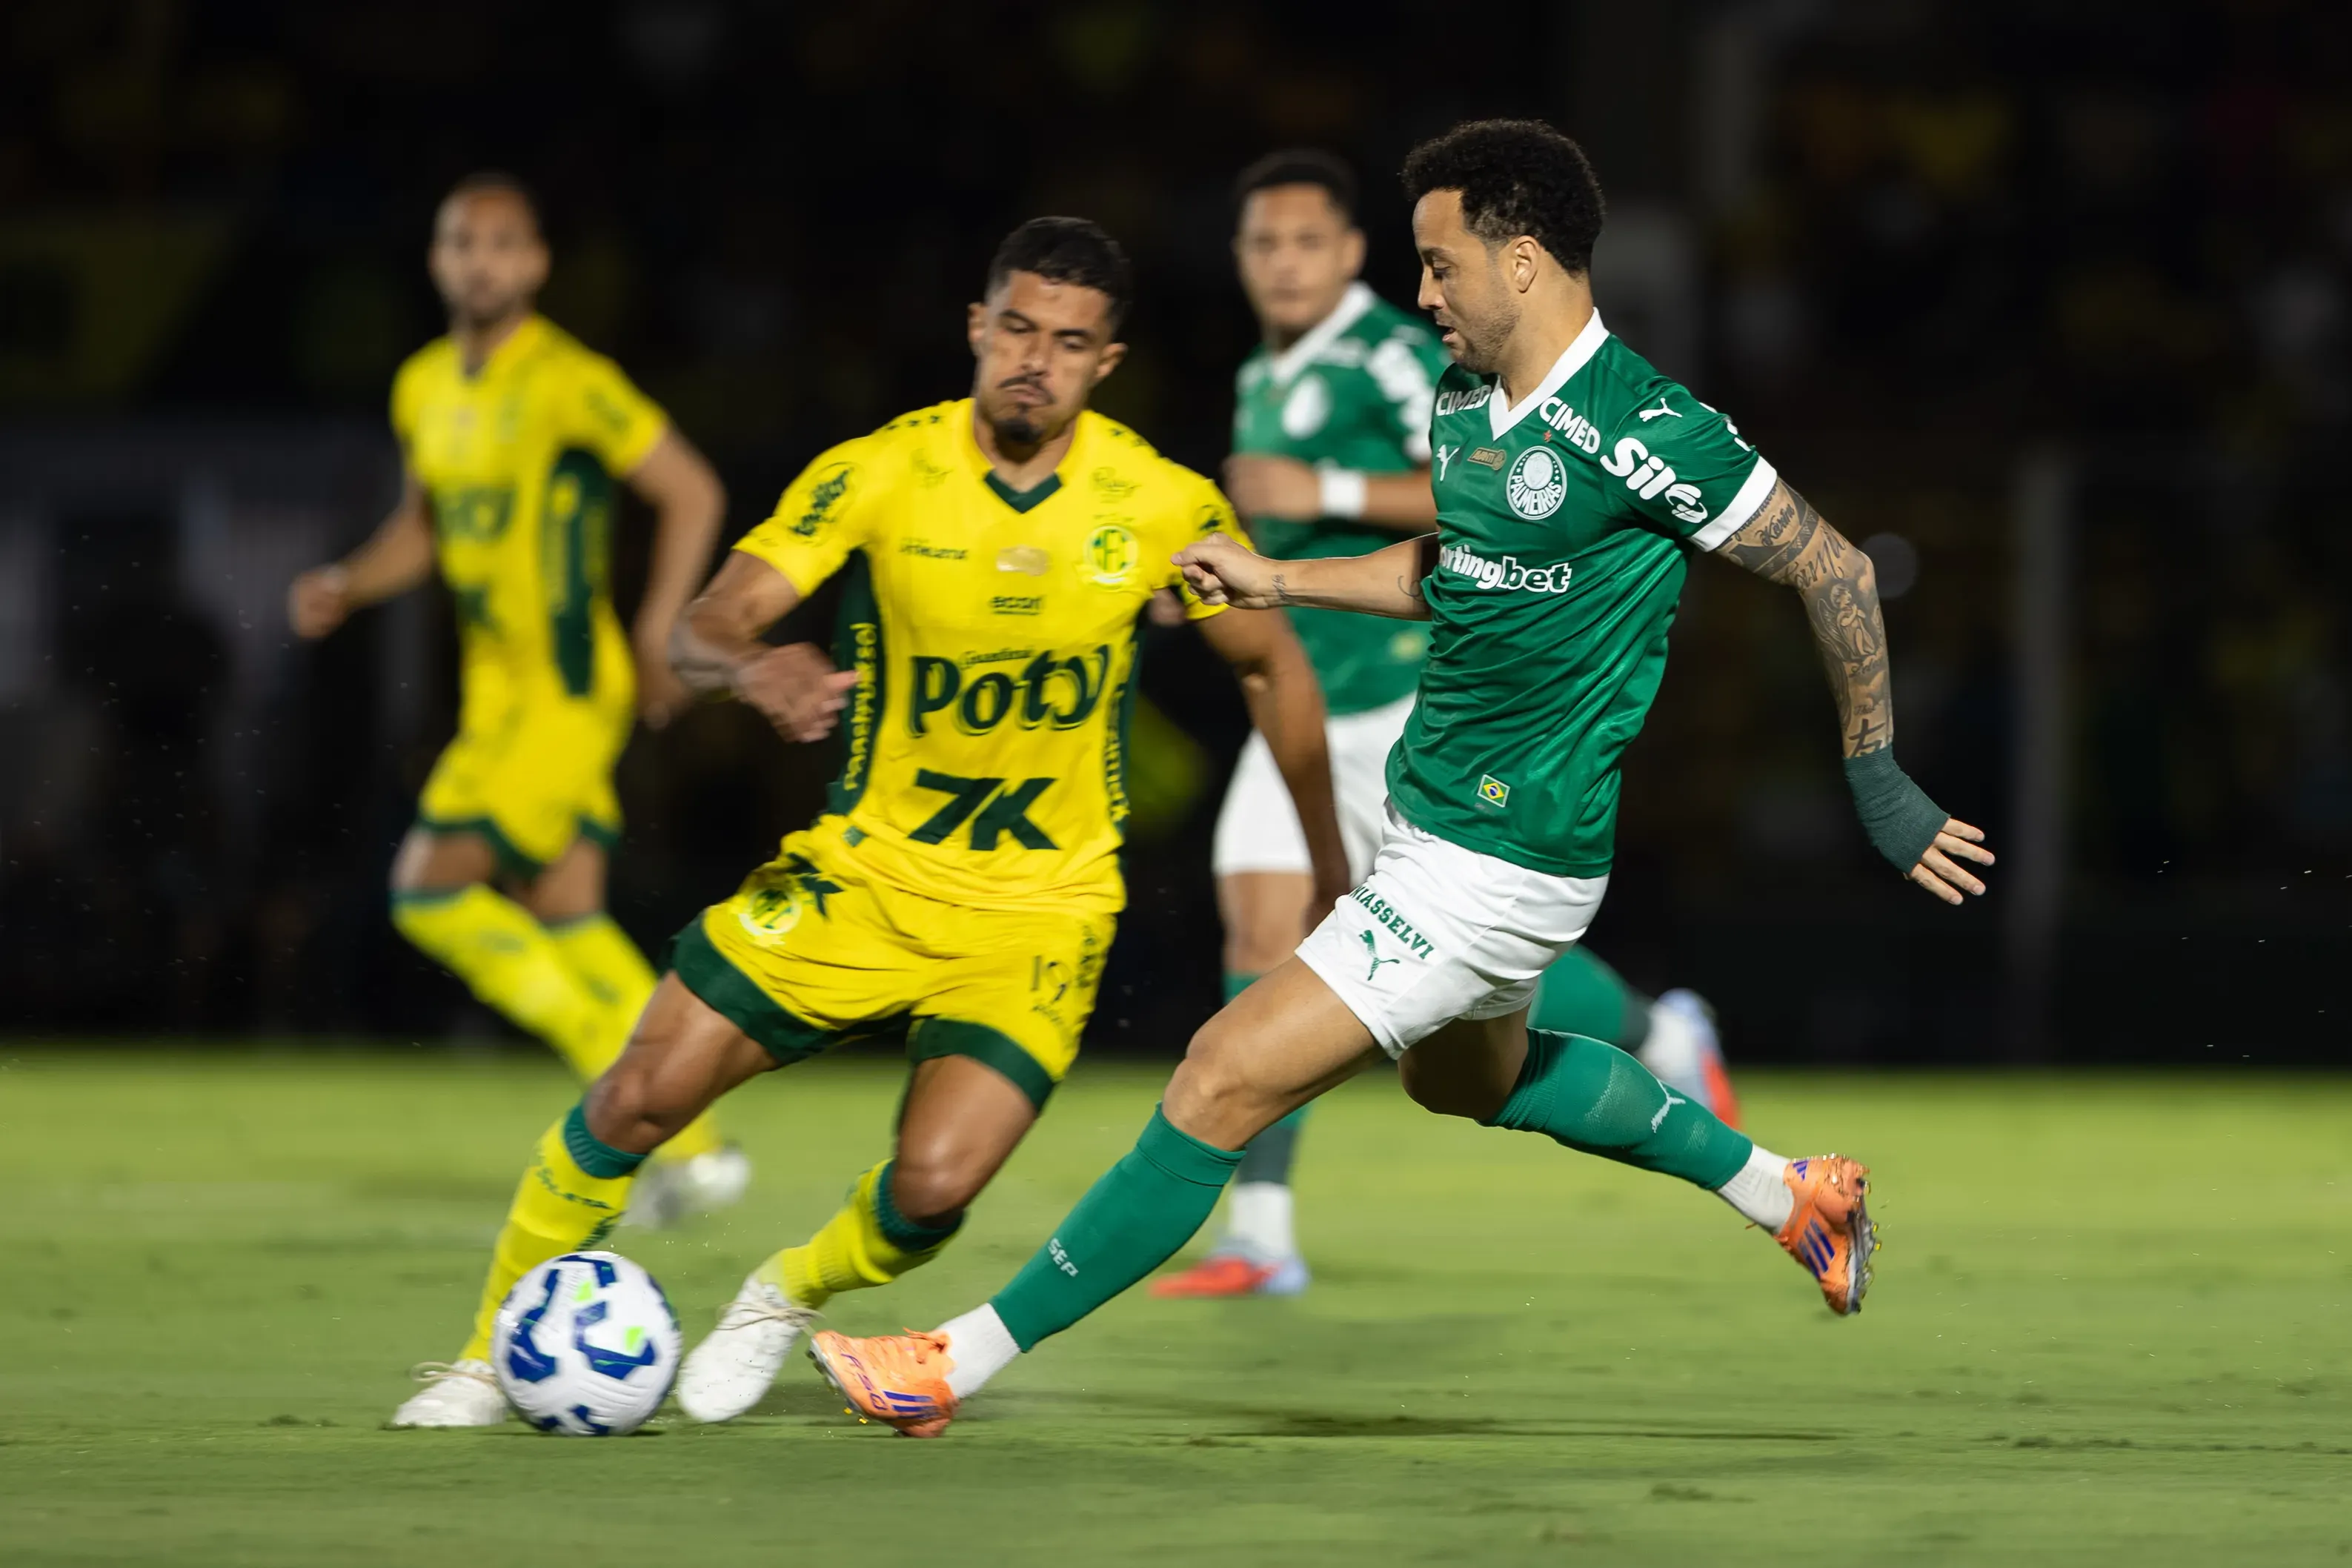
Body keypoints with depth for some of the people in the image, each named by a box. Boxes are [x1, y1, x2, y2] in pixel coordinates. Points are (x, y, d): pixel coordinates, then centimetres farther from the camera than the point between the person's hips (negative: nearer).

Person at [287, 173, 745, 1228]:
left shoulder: (569, 384, -14)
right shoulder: (424, 388, 10)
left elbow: (691, 493, -9)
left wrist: (658, 636, -12)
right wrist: (346, 586, 5)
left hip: (568, 691, -8)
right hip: (495, 690, 8)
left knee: (432, 886, -15)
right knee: (562, 916, 9)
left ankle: (631, 1086, -6)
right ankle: (695, 1148, 16)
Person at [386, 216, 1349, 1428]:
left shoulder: (1163, 505, -9)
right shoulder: (882, 474, -11)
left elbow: (1272, 664, 7)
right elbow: (702, 631, -17)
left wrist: (1331, 866, 10)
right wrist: (753, 667, -41)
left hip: (1039, 909, -1)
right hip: (868, 870, 1)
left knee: (934, 1187, -19)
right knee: (641, 1097, -7)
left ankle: (791, 1296, 15)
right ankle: (494, 1357, 14)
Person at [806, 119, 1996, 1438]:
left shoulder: (1642, 430, -23)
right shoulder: (1467, 403, 3)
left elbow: (1836, 569, -15)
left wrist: (1880, 785, -11)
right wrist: (1281, 579, 12)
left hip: (1495, 869, -10)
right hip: (1436, 822, 10)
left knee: (1227, 1082, -10)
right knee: (1469, 1074, 34)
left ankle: (965, 1362, -3)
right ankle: (1790, 1192, 44)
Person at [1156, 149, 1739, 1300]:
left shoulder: (1391, 356, -11)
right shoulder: (1264, 382, 16)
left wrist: (1326, 491, -25)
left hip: (1411, 710, -8)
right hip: (1303, 714, 8)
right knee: (1261, 935, -6)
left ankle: (1660, 1041, 28)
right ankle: (1259, 1234, -7)